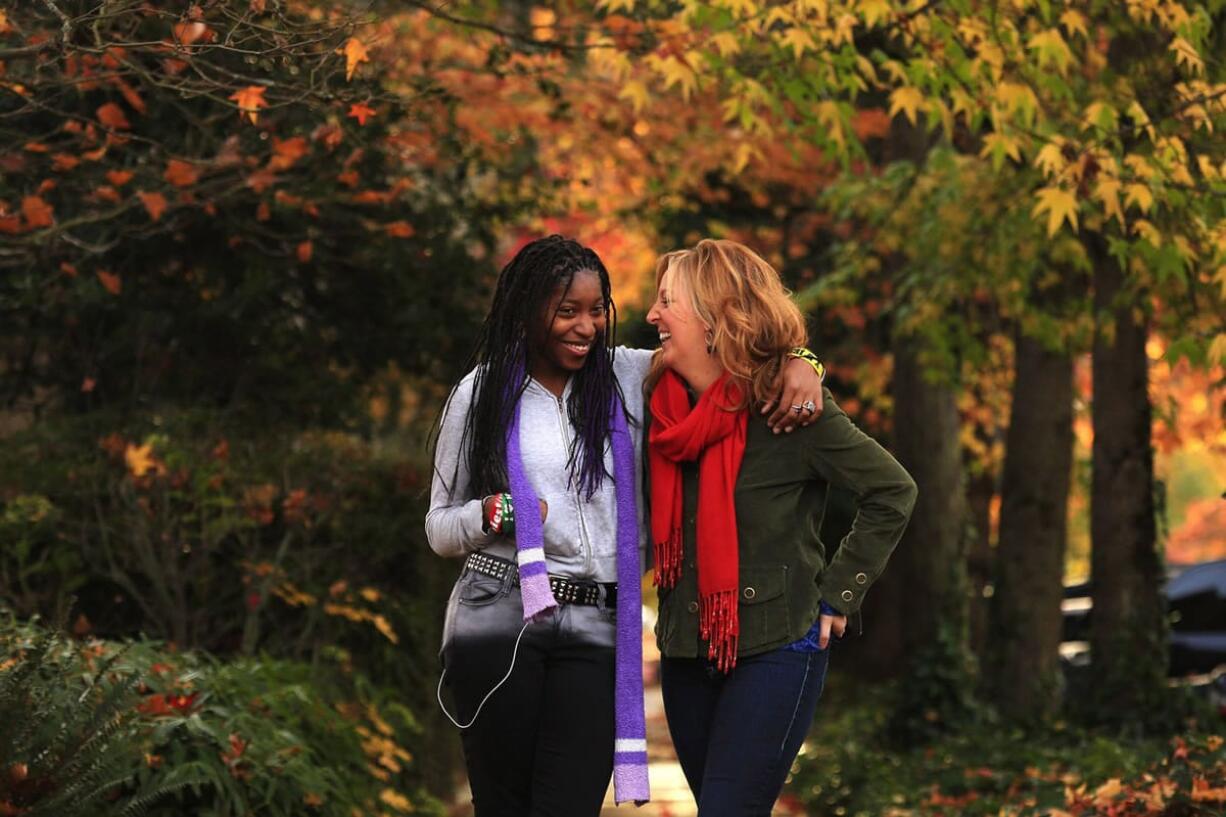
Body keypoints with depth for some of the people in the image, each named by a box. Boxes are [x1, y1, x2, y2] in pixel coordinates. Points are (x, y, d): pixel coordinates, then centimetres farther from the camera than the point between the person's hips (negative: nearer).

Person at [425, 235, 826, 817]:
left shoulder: (630, 378, 9)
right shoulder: (481, 393, 6)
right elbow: (440, 528, 9)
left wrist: (798, 365, -7)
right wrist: (493, 513, -12)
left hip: (595, 632, 1)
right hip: (497, 621, 0)